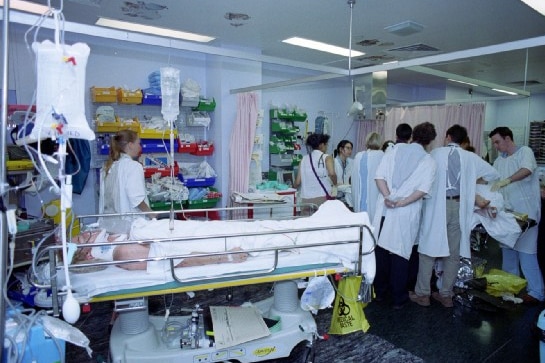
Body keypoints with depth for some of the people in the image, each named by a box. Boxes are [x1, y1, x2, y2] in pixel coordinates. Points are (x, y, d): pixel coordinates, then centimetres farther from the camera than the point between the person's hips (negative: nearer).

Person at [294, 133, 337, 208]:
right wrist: (335, 184, -1)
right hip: (322, 198, -4)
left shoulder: (304, 159, 9)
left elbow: (297, 183, 7)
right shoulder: (327, 157, -1)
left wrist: (293, 186, 28)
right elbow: (332, 173, -20)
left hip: (306, 199, 4)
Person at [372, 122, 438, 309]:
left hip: (385, 208, 2)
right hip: (406, 214, -2)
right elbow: (423, 189, -12)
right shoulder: (429, 161, 2)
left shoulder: (394, 150, 6)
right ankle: (398, 298, 18)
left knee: (381, 249, 13)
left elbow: (379, 176, -5)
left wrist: (388, 197, -10)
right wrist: (402, 203, -14)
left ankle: (379, 291, 26)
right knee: (400, 254, 7)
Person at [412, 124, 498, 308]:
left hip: (436, 206, -3)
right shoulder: (470, 157, 6)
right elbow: (493, 174, 12)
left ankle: (422, 294, 9)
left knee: (429, 249, 4)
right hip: (459, 207, 3)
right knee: (454, 252, 10)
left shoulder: (436, 153, -1)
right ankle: (446, 295, 18)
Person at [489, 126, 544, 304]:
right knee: (508, 249, 11)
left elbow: (527, 170, -24)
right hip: (507, 211, 7)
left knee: (526, 251, -6)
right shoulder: (499, 161, 14)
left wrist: (505, 181, -36)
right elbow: (492, 181, 11)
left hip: (525, 211, -6)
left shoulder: (525, 151, -4)